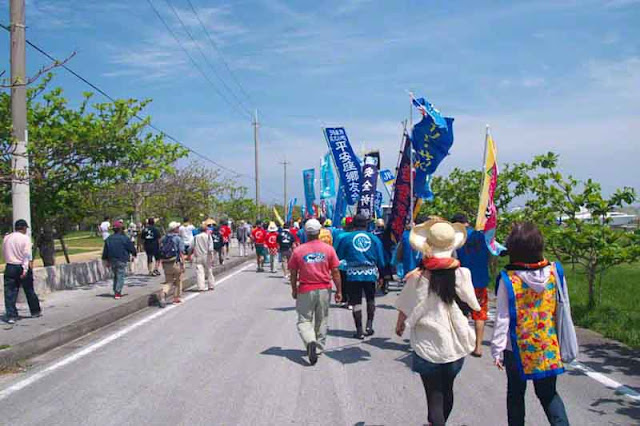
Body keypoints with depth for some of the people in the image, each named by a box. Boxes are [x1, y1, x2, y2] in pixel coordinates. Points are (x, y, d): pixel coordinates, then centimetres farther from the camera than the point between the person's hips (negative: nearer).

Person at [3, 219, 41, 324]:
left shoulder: (6, 238, 6)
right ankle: (35, 311, 25)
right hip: (22, 267, -3)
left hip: (10, 267, 3)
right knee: (29, 291, 11)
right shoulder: (25, 238, -9)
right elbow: (27, 254, -17)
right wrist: (25, 269, -19)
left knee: (10, 293, 4)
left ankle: (11, 315, -1)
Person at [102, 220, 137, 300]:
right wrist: (134, 254, 18)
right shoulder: (124, 238, -10)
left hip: (112, 261, 6)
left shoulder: (109, 239, 7)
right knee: (120, 276, -3)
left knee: (115, 276, 19)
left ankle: (116, 292, 21)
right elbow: (132, 248, -2)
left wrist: (107, 261, 20)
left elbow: (105, 251, 12)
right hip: (121, 261, -6)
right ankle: (117, 293, -10)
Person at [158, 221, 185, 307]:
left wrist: (163, 264, 17)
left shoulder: (164, 238, 9)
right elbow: (181, 252, -12)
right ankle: (176, 298, 19)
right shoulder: (178, 239, -7)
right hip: (176, 262, -4)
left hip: (166, 263, 4)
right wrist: (183, 264, -10)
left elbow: (161, 251, 10)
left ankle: (163, 294, -16)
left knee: (168, 282, 11)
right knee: (178, 281, 14)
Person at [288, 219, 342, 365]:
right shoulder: (328, 249, -4)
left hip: (305, 290, -2)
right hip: (324, 289, 2)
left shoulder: (298, 250, -5)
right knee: (322, 321, 17)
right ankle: (319, 348, 26)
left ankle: (310, 342, -20)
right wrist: (339, 291, 7)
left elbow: (293, 274, 1)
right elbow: (335, 272, -2)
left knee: (304, 320, 5)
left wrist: (294, 290, 16)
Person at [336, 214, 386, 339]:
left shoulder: (346, 238, 1)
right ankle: (369, 324, 14)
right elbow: (381, 260, 7)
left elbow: (338, 257, 2)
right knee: (371, 299, 21)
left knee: (356, 302, 6)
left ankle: (359, 330, 8)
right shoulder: (374, 238, 5)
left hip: (353, 274, -1)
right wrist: (380, 275, 16)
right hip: (370, 273, 2)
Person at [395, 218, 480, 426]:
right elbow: (472, 304, 2)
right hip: (456, 345, 4)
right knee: (447, 389, 23)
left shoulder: (418, 277, -18)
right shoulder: (461, 274, -11)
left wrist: (399, 326, 11)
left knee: (434, 395, 4)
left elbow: (406, 311, -9)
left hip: (429, 346, -4)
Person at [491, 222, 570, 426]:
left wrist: (497, 349, -3)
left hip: (518, 349, -2)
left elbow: (503, 318, -13)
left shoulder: (508, 279, -18)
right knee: (548, 393, 19)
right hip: (549, 347, 3)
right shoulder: (554, 272, -9)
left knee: (516, 394, 17)